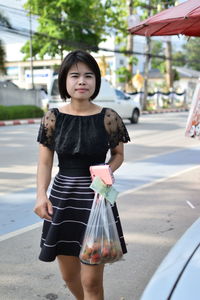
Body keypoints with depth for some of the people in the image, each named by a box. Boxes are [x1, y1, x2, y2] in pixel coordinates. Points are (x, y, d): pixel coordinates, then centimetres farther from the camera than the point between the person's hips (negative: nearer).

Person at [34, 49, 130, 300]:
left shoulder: (109, 118, -6)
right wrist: (41, 195, -14)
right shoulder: (53, 118, -2)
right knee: (69, 274, 17)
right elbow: (45, 162, 1)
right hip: (61, 197, 3)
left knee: (92, 280, 2)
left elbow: (118, 154, 7)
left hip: (97, 197, -2)